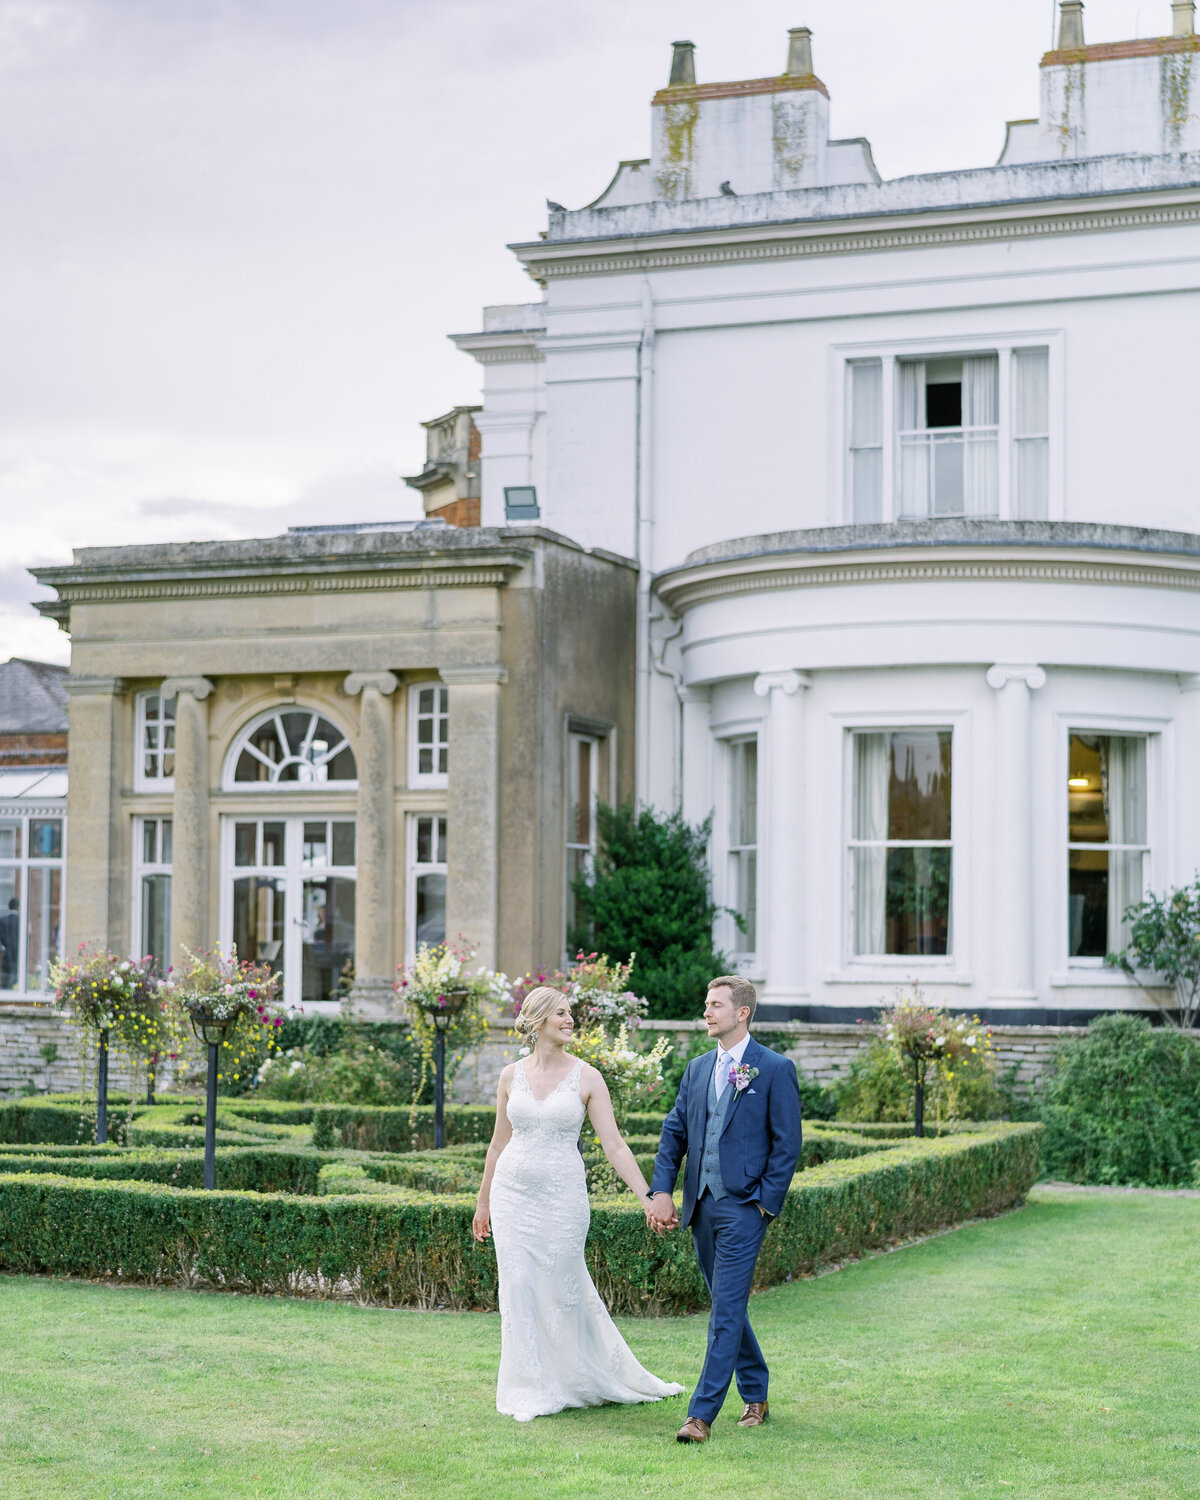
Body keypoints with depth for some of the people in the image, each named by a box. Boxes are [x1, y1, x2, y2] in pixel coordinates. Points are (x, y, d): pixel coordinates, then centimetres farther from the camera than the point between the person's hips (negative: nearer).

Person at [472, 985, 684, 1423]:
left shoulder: (586, 1078, -4)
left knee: (564, 1290, 4)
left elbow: (614, 1145, -5)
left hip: (562, 1196, -2)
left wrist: (647, 1197, -12)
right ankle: (531, 1391, 11)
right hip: (512, 1192, 2)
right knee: (519, 1291, 1)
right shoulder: (511, 1076, 4)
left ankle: (586, 1381, 25)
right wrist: (483, 1201, 19)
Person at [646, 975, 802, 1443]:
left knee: (726, 1311, -9)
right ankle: (756, 1398, 29)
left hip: (743, 1207, -7)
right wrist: (662, 1191, 1)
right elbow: (674, 1132, 13)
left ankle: (701, 1414, -10)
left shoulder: (775, 1070, -5)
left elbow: (787, 1144, -6)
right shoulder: (698, 1069, 13)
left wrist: (765, 1204, -11)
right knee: (728, 1305, 15)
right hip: (701, 1206, 7)